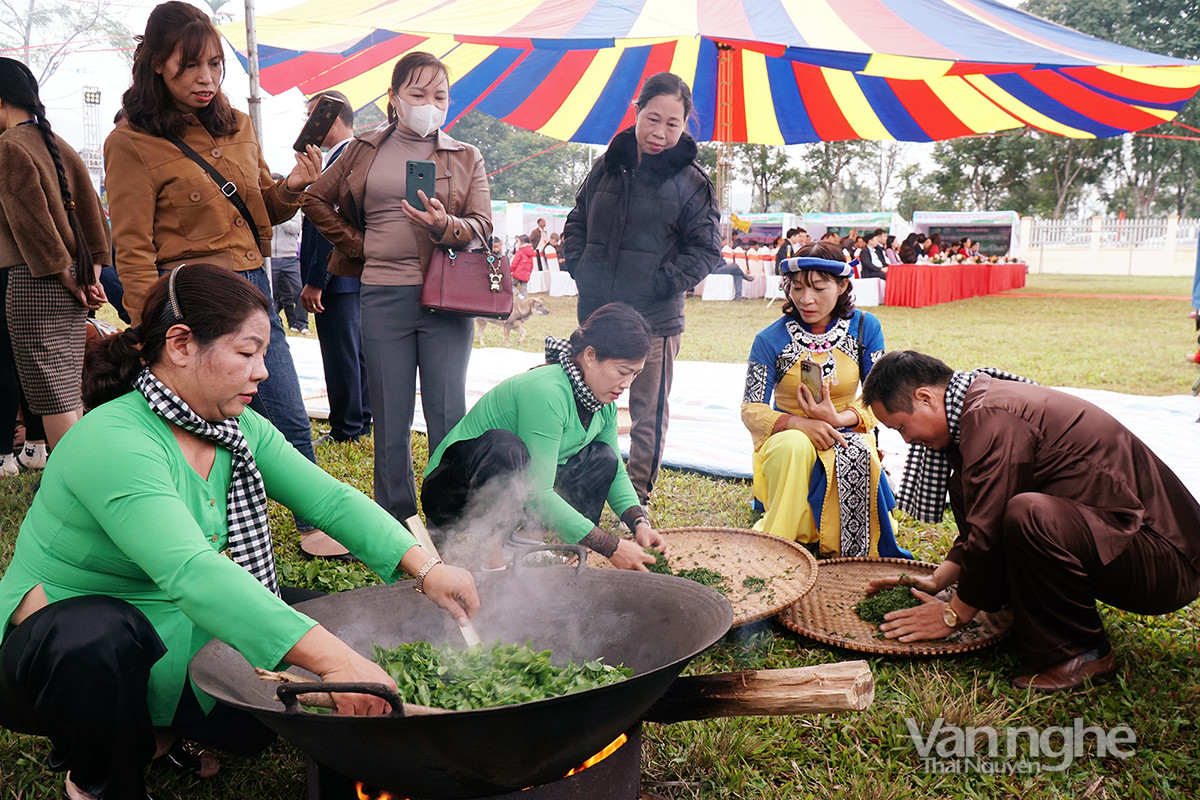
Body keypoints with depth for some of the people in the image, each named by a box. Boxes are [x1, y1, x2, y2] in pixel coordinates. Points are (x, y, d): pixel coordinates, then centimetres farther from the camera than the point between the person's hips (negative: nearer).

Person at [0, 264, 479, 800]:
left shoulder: (240, 430, -3)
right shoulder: (114, 443, -29)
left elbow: (331, 500, -6)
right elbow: (190, 571, -42)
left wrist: (425, 568, -22)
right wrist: (332, 660, -49)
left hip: (172, 646, 7)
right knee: (96, 635, -39)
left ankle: (160, 727, 14)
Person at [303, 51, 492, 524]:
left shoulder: (466, 157, 11)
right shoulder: (365, 150, 12)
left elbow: (483, 225, 0)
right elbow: (316, 199, 20)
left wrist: (446, 226, -20)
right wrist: (355, 243, 9)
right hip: (382, 296, 1)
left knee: (448, 415, -1)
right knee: (390, 419, 5)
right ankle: (395, 524, 17)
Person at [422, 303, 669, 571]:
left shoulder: (604, 403, -1)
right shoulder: (546, 392, -28)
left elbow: (615, 472, 11)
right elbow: (536, 494, -31)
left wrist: (640, 524, -8)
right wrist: (612, 547, -29)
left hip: (514, 494, 8)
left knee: (602, 458, -4)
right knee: (503, 446, -36)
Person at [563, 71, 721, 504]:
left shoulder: (691, 181, -4)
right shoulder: (608, 166, 7)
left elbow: (706, 248, -3)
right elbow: (577, 221, 17)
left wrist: (663, 283, -13)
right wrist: (578, 266, 2)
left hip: (655, 322, -4)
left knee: (649, 417, 6)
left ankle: (638, 498, 20)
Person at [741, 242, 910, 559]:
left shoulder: (865, 328, -2)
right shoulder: (770, 339, -7)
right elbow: (751, 410, -7)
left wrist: (838, 419, -23)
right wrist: (800, 423, -26)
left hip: (846, 434, 1)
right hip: (786, 436, -1)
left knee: (859, 456, -34)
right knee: (796, 447, -36)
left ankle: (853, 552, -16)